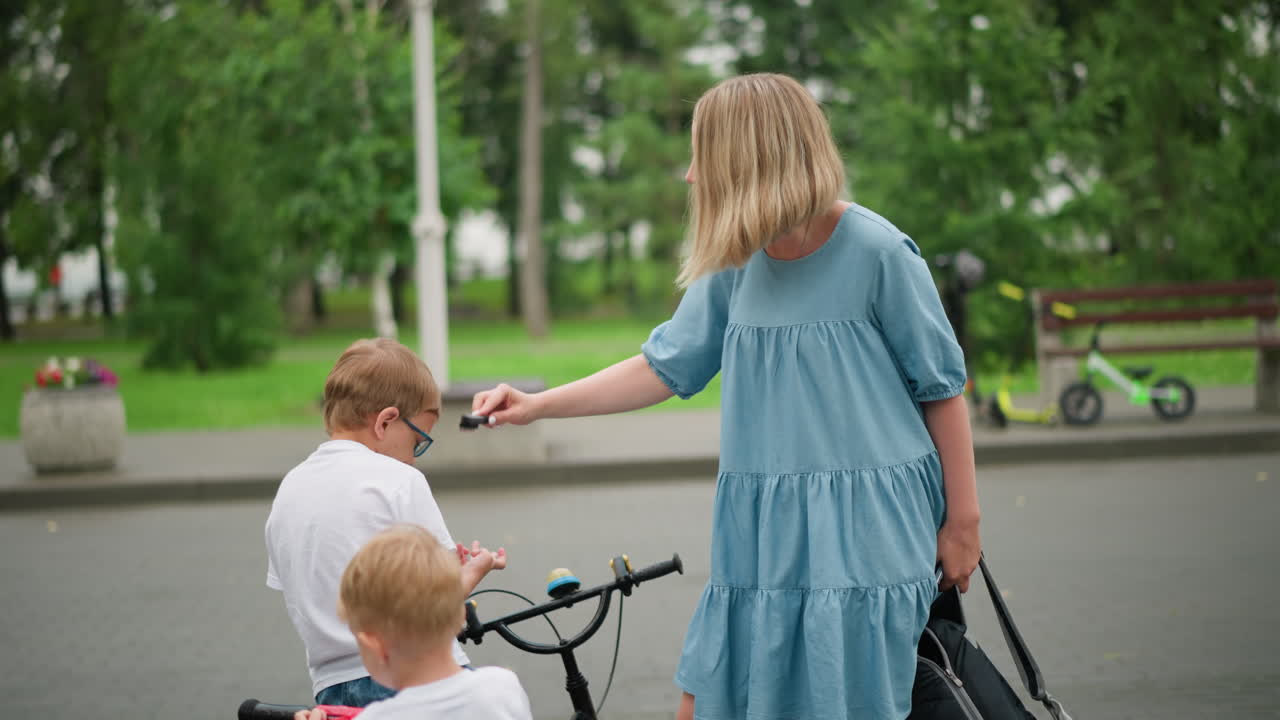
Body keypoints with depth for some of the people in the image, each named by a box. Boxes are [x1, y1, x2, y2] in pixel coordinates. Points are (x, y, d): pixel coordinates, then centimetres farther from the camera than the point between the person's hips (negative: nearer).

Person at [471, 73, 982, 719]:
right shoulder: (736, 266, 6)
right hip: (759, 538, 6)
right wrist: (537, 406, 7)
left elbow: (942, 388, -3)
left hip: (863, 534, -5)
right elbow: (665, 368, 13)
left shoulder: (877, 251, -10)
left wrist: (962, 521, -1)